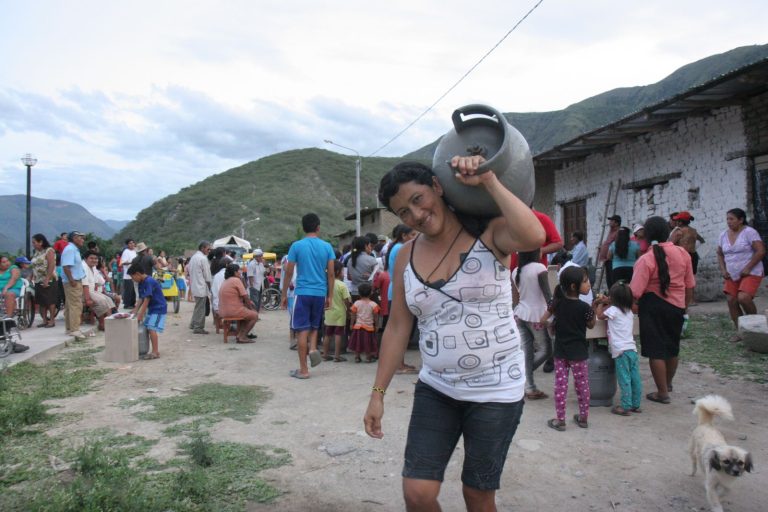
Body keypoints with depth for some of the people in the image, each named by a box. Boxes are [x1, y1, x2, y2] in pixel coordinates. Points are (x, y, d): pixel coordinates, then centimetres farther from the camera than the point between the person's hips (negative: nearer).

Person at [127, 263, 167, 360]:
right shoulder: (141, 283, 9)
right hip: (151, 309, 10)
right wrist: (136, 311, 1)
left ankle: (155, 352, -13)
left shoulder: (149, 282, -21)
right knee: (146, 328, 9)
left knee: (152, 329, -15)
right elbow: (141, 299, 10)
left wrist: (140, 315, -20)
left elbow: (146, 300, -22)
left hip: (159, 309, -10)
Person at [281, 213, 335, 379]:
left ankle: (303, 370, 4)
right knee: (314, 326, 22)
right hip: (320, 293, 3)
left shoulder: (297, 246, -3)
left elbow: (289, 272, -1)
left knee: (302, 329, 2)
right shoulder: (327, 247, 3)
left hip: (303, 292, -3)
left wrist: (284, 294, 9)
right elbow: (331, 274, 3)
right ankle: (313, 348, -5)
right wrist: (329, 296, 11)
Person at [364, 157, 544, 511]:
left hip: (495, 390, -3)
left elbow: (534, 237, -33)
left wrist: (487, 181, -27)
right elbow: (397, 329, 6)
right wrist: (378, 393, 5)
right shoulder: (406, 257, 2)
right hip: (435, 389, 4)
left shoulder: (489, 234, -9)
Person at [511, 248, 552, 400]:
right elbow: (547, 294, -16)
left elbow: (514, 299, 11)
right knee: (546, 350, 10)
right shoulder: (539, 268, -13)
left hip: (520, 314, 6)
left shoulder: (516, 271, 6)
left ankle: (529, 389, 9)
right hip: (536, 315, -6)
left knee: (526, 352, 8)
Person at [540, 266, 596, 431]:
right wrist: (594, 310, 2)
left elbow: (543, 320, 2)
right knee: (582, 385, 12)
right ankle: (584, 417, 24)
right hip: (578, 352, -2)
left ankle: (560, 420, 10)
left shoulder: (556, 302, -5)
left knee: (560, 385, 5)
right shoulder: (585, 307, -15)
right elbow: (591, 325, 1)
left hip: (560, 351, 2)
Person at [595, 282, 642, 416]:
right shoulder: (629, 312, 15)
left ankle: (625, 406, -1)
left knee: (624, 380, -4)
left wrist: (601, 303, 22)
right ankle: (635, 404, 17)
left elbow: (600, 315, 8)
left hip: (621, 351, -7)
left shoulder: (613, 310, -7)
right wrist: (606, 304, 27)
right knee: (635, 379, 10)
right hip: (632, 349, 7)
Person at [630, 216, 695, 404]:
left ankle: (662, 393, 11)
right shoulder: (683, 253, -1)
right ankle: (668, 383, 43)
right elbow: (690, 286, 6)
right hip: (677, 306, 6)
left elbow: (635, 293, -20)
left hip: (653, 306, -6)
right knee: (672, 348, 21)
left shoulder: (646, 259, -17)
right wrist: (685, 306, 19)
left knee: (656, 350, 4)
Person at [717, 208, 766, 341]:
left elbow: (761, 251, -16)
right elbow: (720, 254, 17)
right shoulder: (723, 235, 8)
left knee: (743, 298, -24)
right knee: (732, 301, -1)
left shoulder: (749, 232, -10)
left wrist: (748, 268, -19)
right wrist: (723, 270, 3)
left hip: (751, 273, -6)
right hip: (732, 275, 6)